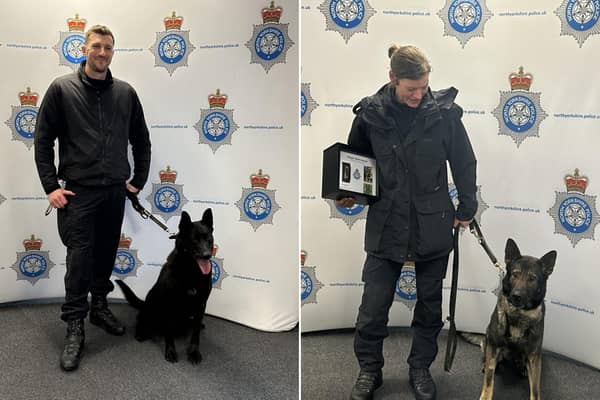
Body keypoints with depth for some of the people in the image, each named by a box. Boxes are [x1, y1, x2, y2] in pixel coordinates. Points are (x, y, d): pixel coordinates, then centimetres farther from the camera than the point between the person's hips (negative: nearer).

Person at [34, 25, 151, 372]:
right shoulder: (62, 89, -2)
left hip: (115, 191, 3)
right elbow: (43, 140, -1)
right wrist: (51, 186, -6)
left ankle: (100, 306, 31)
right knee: (80, 258, -3)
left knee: (107, 254, 13)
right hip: (78, 191, -3)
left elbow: (141, 141, 14)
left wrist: (138, 181, 10)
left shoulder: (126, 93, 6)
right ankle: (75, 328, 7)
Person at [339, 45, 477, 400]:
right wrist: (348, 194, -6)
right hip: (386, 223, 0)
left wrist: (466, 209, 6)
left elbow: (464, 162, 1)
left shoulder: (444, 110, -9)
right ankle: (369, 370, 25)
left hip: (433, 224, 0)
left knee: (430, 302, 14)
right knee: (373, 303, 2)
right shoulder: (371, 113, -7)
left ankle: (421, 368, 35)